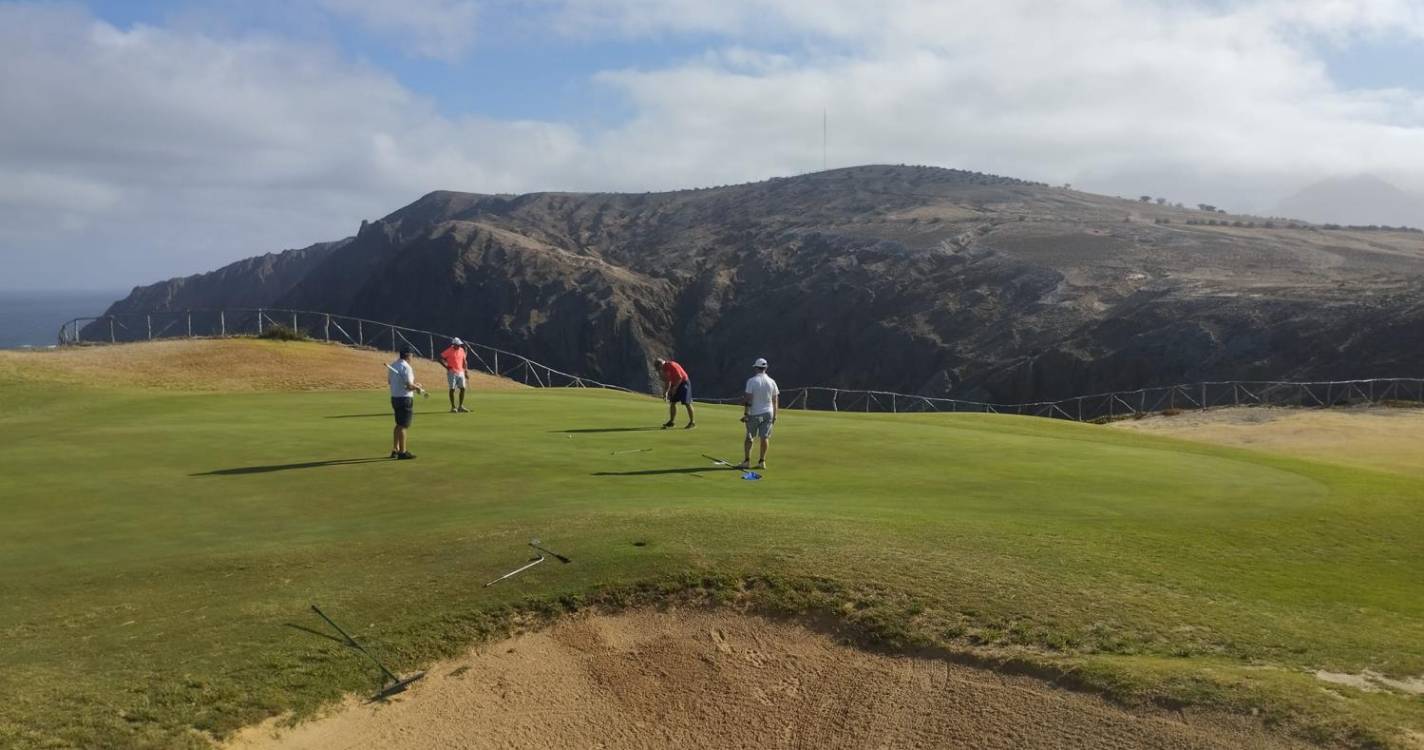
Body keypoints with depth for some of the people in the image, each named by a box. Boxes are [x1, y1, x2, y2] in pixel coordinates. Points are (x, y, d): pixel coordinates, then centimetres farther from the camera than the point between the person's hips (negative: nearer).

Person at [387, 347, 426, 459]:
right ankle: (402, 452, 0)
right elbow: (409, 385, -23)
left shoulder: (392, 365, 9)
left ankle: (395, 450, 24)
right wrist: (418, 389, -3)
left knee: (399, 425, 20)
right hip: (405, 399, -9)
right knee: (403, 425, -3)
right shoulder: (406, 367, -18)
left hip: (394, 398, 9)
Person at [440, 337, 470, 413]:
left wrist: (466, 372, 14)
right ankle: (453, 407, 4)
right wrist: (446, 366, -18)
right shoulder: (449, 350, -8)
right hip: (452, 372, -6)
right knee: (452, 389, -4)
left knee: (463, 388, 2)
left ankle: (460, 407, 12)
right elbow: (441, 358, -7)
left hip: (461, 372, 6)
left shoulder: (461, 350, 8)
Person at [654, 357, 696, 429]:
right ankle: (671, 421, 11)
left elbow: (680, 378, -23)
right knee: (672, 403, 4)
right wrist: (665, 392, 5)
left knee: (687, 403, -9)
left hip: (683, 382, -9)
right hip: (675, 384, 9)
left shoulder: (672, 365, -22)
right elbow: (667, 381, 12)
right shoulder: (664, 369, 4)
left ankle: (692, 422, -4)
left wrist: (674, 388, -19)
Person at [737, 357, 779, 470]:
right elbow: (775, 400, 4)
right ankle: (762, 461, 5)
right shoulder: (772, 382, 3)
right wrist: (775, 415, 12)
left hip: (754, 414, -3)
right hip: (768, 413, 3)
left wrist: (745, 413, -9)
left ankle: (747, 461, 8)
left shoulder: (751, 381, -9)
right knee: (765, 437, 5)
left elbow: (748, 398, -13)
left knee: (749, 437, 7)